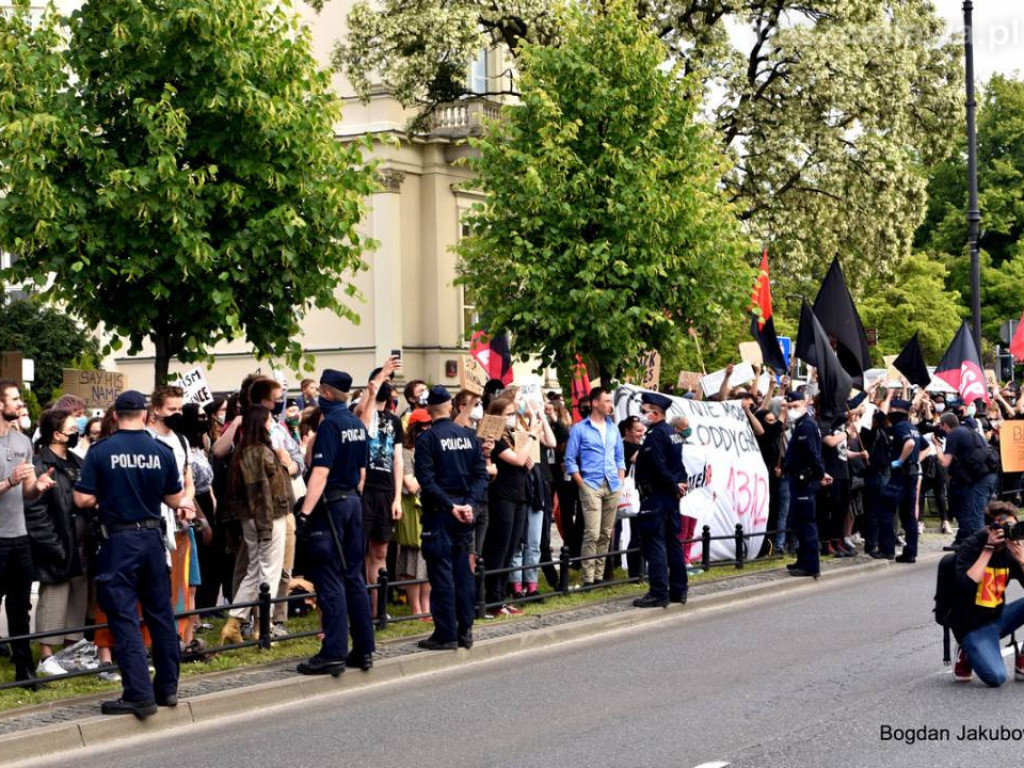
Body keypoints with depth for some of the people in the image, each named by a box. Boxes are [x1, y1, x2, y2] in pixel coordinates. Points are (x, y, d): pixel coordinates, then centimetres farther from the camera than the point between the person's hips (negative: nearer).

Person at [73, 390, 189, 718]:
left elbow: (82, 499, -9)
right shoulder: (161, 451, -2)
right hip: (152, 537, 3)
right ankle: (168, 687, 21)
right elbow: (175, 499, 5)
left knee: (124, 618, -1)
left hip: (118, 540, -3)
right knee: (161, 613, 14)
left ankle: (139, 694, -5)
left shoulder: (100, 451, -9)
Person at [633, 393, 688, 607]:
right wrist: (678, 483, 4)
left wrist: (674, 486, -11)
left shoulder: (655, 435, -15)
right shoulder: (673, 433, 14)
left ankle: (658, 593, -9)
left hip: (655, 496, -10)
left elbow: (658, 467, -21)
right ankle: (678, 590, 18)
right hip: (671, 496, 10)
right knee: (673, 542, 13)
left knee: (654, 543, -7)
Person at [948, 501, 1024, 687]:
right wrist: (988, 549, -25)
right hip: (972, 626, -6)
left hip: (998, 616, 6)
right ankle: (967, 655, 8)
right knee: (995, 677, -26)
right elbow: (967, 585, -29)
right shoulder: (971, 547, -12)